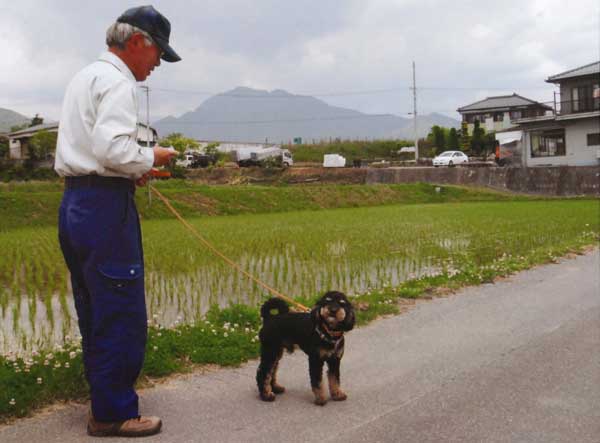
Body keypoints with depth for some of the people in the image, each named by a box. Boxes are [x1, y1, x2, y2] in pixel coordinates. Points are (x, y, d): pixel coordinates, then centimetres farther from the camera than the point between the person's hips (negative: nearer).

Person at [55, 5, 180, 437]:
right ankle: (114, 413, 5)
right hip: (105, 205, -10)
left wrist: (132, 170, 16)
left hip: (75, 202, 10)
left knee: (95, 312, 15)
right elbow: (112, 148, -22)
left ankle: (104, 401, 26)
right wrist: (150, 158, -5)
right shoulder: (117, 82, -11)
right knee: (122, 315, -3)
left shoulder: (84, 77, 21)